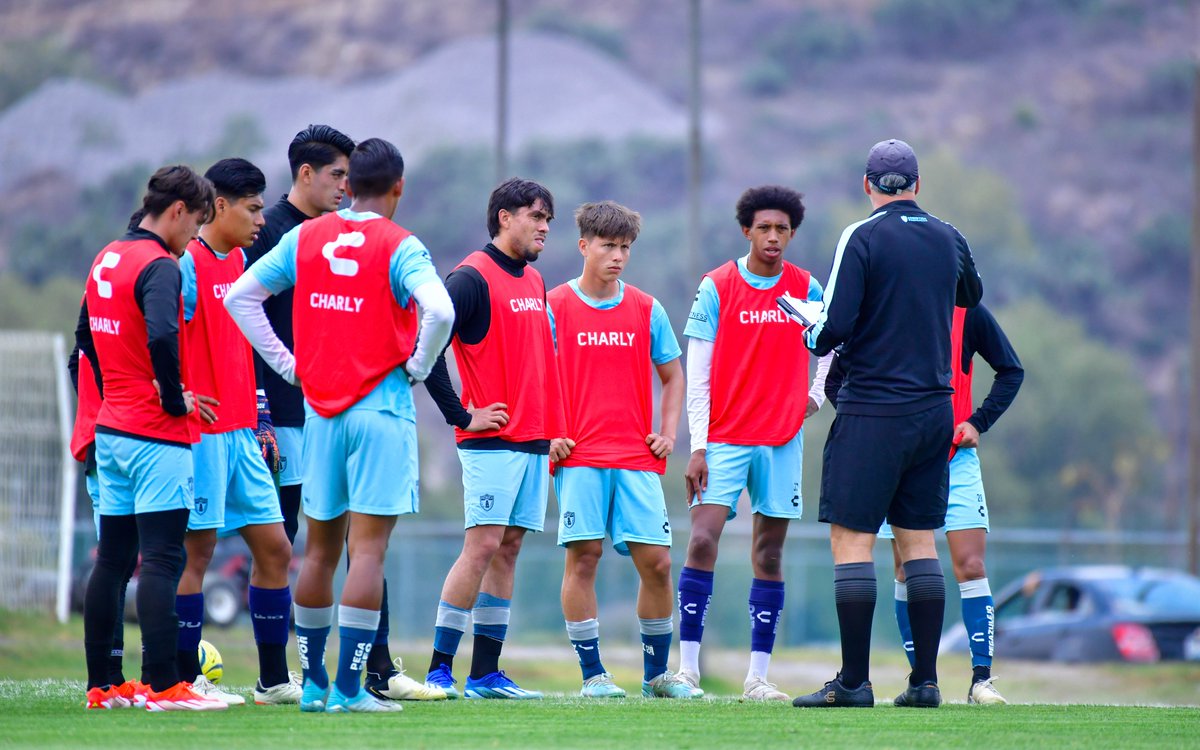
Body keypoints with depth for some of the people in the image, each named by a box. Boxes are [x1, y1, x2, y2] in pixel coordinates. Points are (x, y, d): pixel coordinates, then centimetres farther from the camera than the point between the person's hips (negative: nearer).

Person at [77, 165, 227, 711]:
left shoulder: (106, 260, 13)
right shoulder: (160, 266, -14)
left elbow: (85, 337, 23)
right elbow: (162, 337, -29)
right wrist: (176, 400, -16)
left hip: (112, 430, 9)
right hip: (157, 438, -9)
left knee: (111, 559, 10)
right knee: (161, 560, -8)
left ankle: (100, 685, 13)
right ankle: (163, 686, -11)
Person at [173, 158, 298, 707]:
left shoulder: (238, 261, 15)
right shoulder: (188, 265, -11)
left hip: (240, 432, 9)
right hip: (201, 433, -9)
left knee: (274, 549, 8)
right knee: (197, 550, -4)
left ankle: (275, 680, 14)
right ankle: (185, 680, 2)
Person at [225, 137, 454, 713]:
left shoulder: (305, 238, 7)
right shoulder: (400, 247, -9)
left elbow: (240, 296, 9)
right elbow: (438, 309, -25)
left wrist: (286, 363, 10)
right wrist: (419, 365, -8)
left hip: (319, 407, 5)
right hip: (380, 407, -5)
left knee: (320, 547, 13)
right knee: (367, 549, -5)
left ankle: (313, 682, 18)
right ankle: (348, 688, -9)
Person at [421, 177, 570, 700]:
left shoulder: (534, 281, 17)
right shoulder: (471, 278, -9)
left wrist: (553, 429, 16)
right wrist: (462, 415, -13)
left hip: (534, 441, 8)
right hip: (491, 441, -8)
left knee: (508, 549, 6)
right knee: (483, 545, -12)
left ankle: (486, 674, 8)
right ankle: (439, 670, -9)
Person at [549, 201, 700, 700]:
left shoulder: (646, 310, 11)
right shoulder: (554, 307, 2)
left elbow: (672, 376, 20)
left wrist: (668, 433, 8)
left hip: (637, 457, 3)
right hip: (579, 454, -3)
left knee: (656, 561, -1)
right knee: (583, 556, -7)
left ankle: (657, 673, 13)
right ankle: (592, 674, 1)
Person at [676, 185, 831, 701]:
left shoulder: (805, 289, 6)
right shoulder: (716, 287, -2)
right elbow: (697, 375, -3)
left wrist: (817, 395, 11)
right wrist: (697, 447, -9)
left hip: (783, 439, 2)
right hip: (725, 439, -2)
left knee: (769, 553, 4)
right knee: (702, 541, -14)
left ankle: (757, 677, 7)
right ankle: (688, 666, -10)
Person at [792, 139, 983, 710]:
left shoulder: (862, 238, -9)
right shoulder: (948, 239, 8)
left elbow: (837, 324, -15)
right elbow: (971, 296, 28)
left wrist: (814, 337, 6)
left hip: (873, 410, -6)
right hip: (935, 411, 6)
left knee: (851, 538, -3)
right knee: (918, 540, 10)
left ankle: (854, 680, -8)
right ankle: (925, 680, 7)